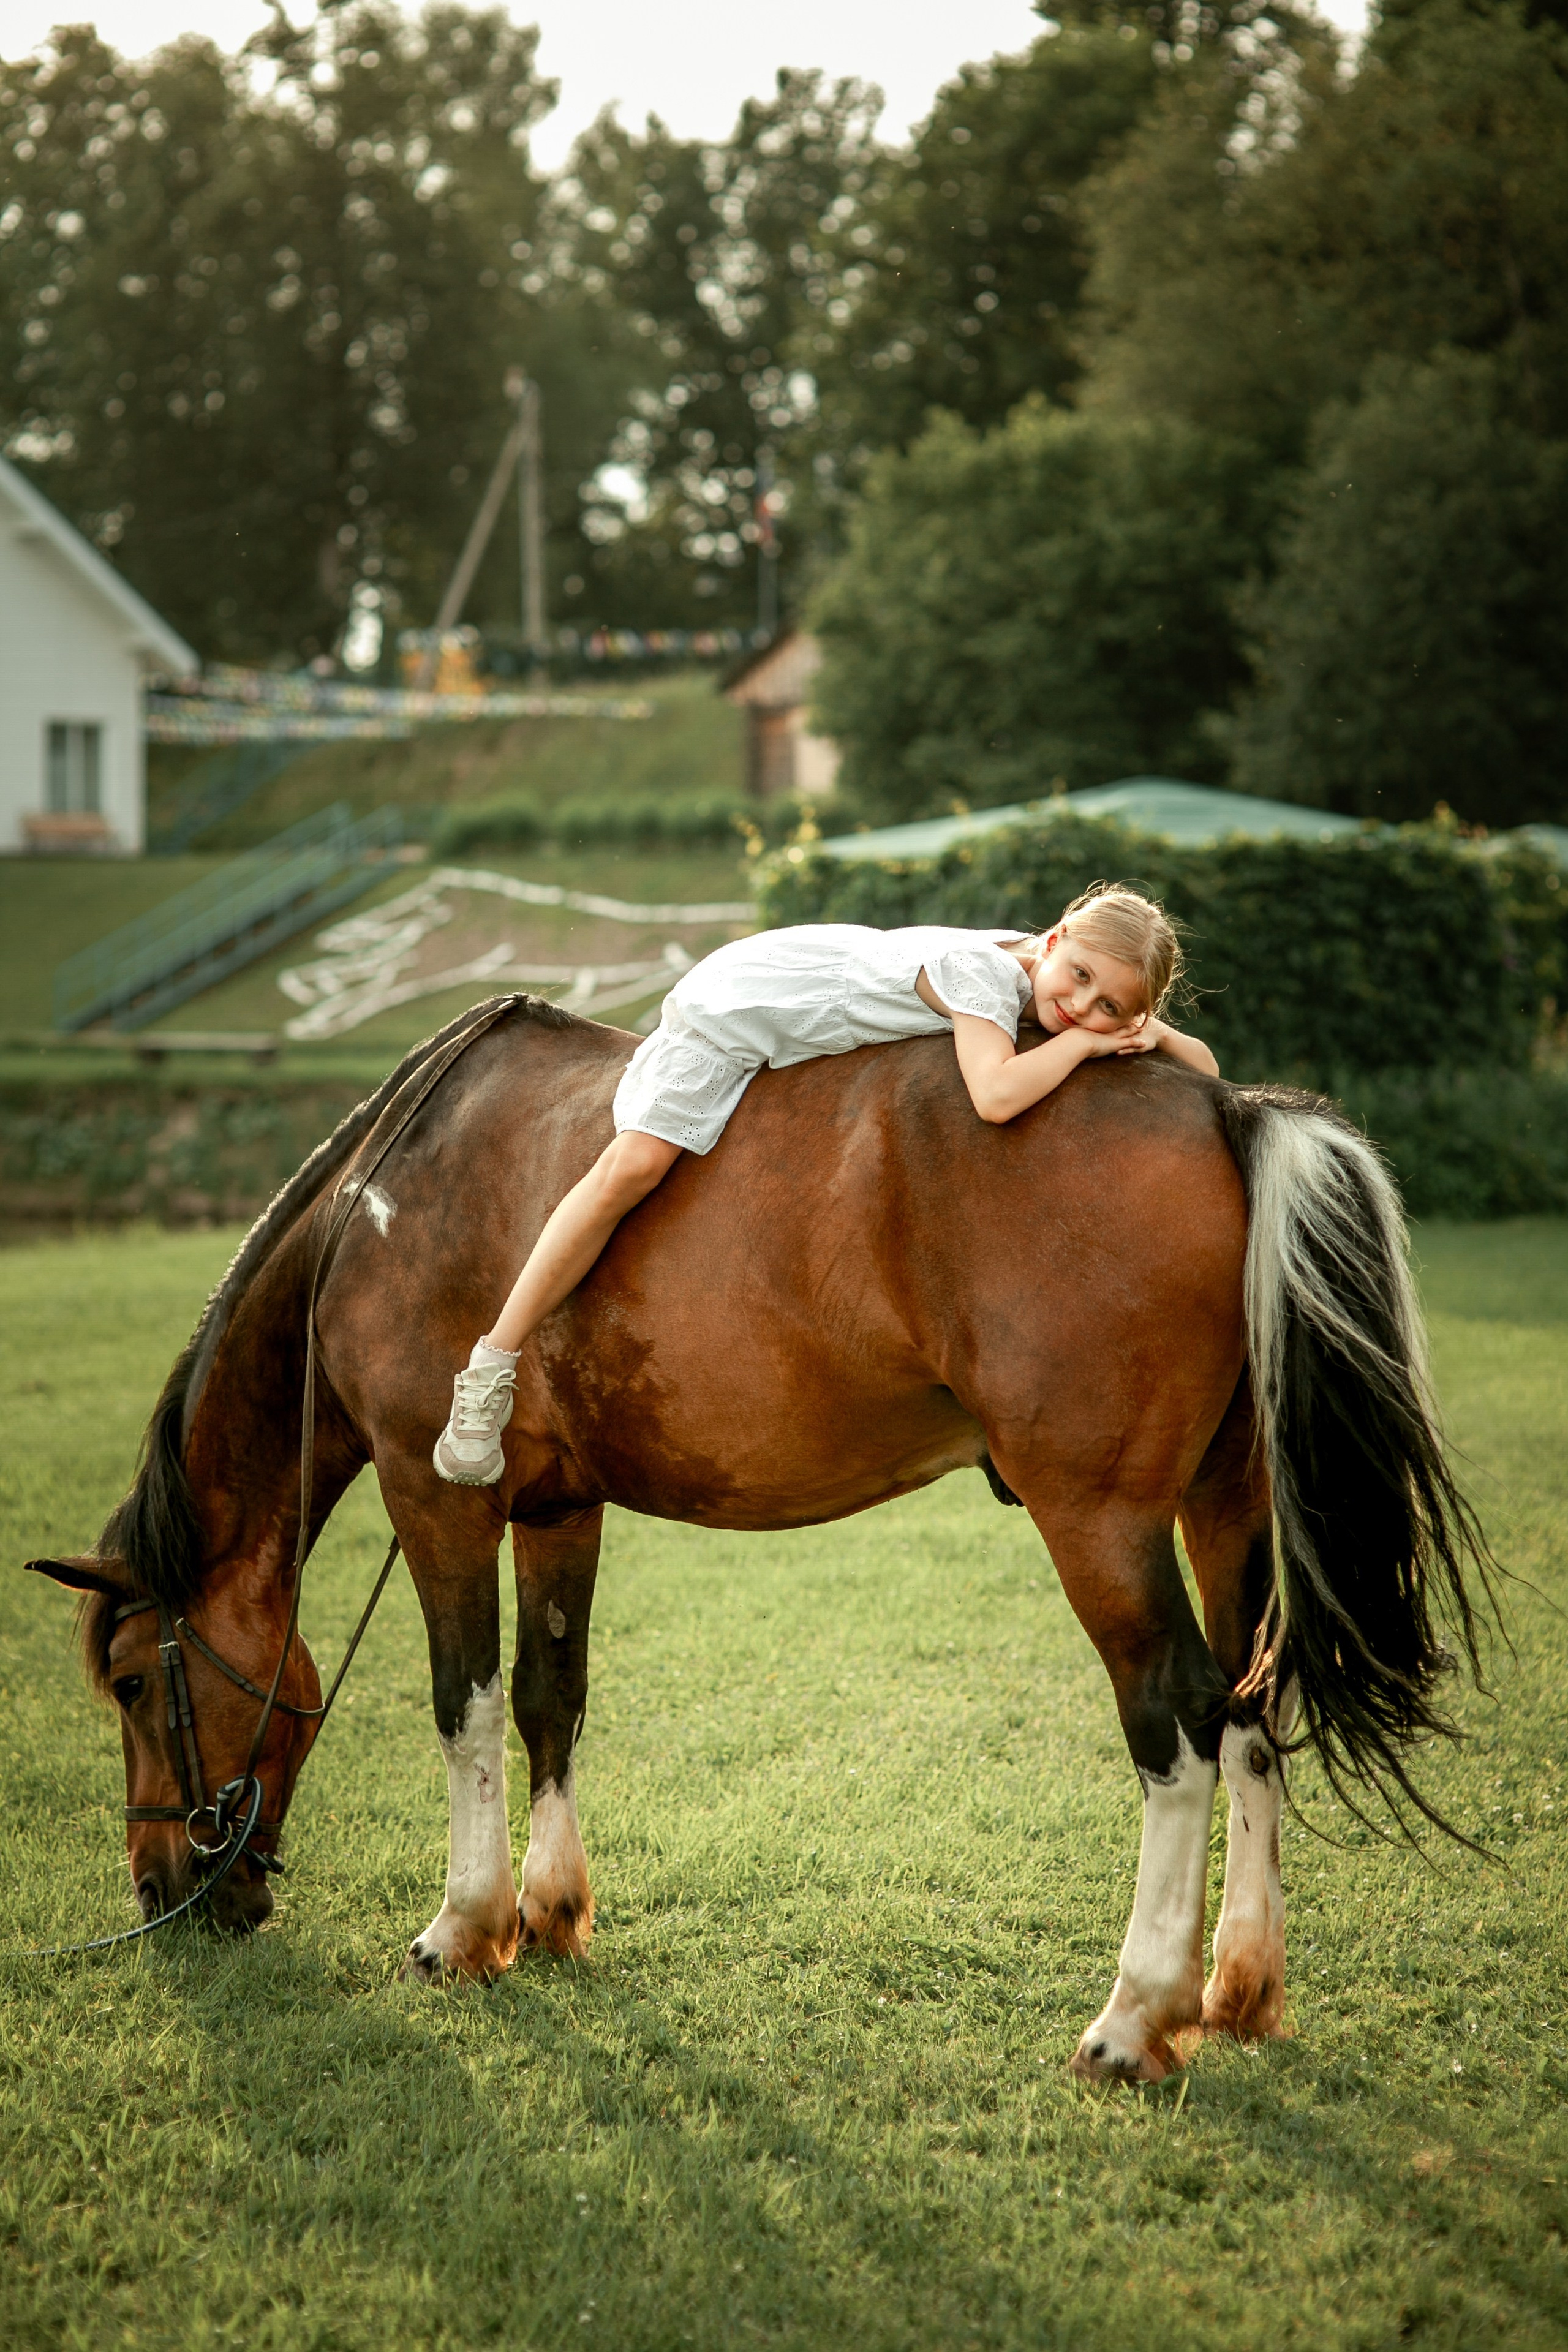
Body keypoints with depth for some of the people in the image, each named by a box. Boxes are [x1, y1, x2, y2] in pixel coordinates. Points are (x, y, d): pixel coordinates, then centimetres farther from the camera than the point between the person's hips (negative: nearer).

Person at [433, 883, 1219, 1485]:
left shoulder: (1042, 980, -12)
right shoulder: (984, 971, -35)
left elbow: (1205, 1072, -4)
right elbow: (997, 1096, -55)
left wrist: (1147, 1031, -25)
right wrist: (1080, 1043, -39)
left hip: (817, 1034, 9)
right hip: (734, 1005, -9)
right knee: (634, 1162, -24)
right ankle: (491, 1370, -20)